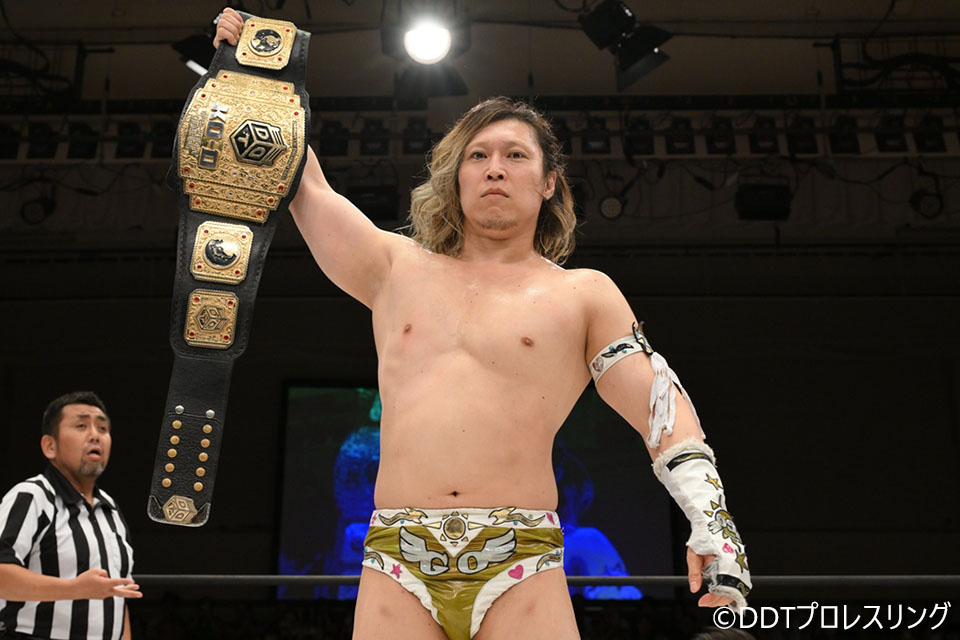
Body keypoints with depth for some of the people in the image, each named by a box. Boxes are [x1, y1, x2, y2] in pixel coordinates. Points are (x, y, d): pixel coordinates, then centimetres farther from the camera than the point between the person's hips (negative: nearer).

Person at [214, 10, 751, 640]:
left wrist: (711, 515, -9)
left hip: (521, 568, -1)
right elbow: (307, 188, 18)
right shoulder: (398, 268, 16)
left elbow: (660, 403, 4)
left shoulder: (583, 293, 10)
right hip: (398, 564, 2)